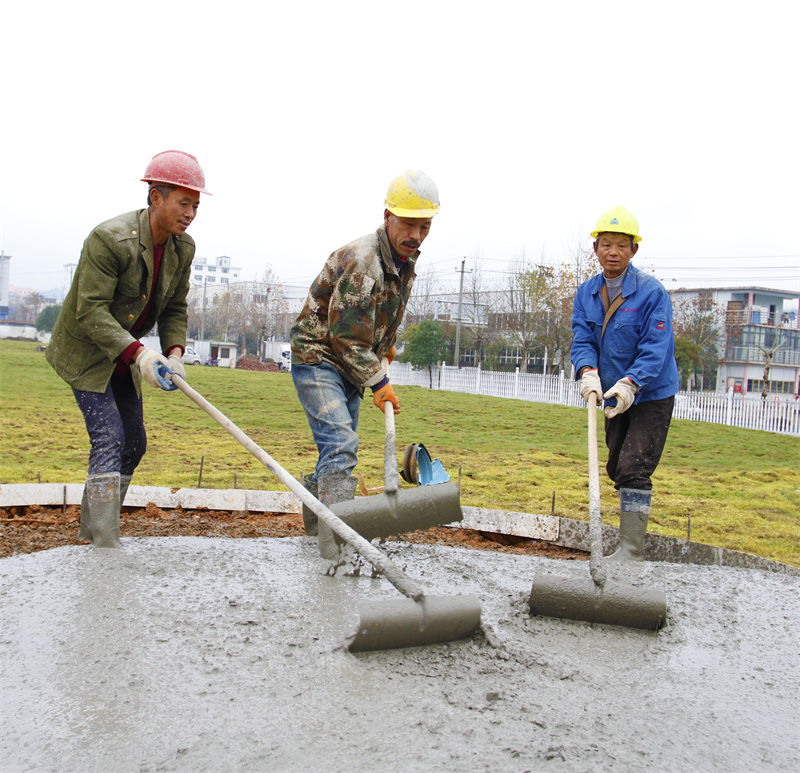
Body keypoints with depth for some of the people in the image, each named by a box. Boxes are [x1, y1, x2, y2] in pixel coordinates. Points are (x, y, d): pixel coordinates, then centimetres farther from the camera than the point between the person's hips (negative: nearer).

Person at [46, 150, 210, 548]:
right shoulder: (109, 239, -26)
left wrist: (174, 353, -14)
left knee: (134, 443, 8)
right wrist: (138, 353, -37)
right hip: (85, 352, -8)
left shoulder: (182, 248, -3)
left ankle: (90, 531, 23)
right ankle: (105, 545, -12)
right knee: (109, 438, -16)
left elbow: (175, 309, 4)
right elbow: (90, 310, -28)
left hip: (123, 356, 8)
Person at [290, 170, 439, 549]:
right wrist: (378, 383, -16)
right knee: (341, 443, -22)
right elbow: (347, 337, -23)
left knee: (339, 446, 14)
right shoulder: (360, 261, -25)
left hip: (353, 365, 9)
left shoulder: (406, 262, 4)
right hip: (317, 357, -9)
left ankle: (314, 515, 32)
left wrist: (386, 346, 17)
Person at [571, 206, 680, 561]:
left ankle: (630, 550, -9)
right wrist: (588, 372, -26)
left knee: (634, 470, -13)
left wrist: (629, 384, -35)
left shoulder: (652, 292, -16)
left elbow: (656, 348, -21)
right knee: (616, 468, 16)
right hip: (614, 394, 6)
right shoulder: (587, 292, 1)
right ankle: (632, 528, 36)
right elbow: (582, 340, -5)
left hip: (651, 395, -6)